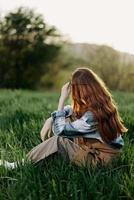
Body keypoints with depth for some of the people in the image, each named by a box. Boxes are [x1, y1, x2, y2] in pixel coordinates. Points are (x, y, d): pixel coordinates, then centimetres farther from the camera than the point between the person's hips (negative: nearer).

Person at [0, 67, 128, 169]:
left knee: (57, 140, -20)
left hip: (97, 157, -8)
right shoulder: (100, 101, -6)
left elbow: (60, 130, -21)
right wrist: (51, 119, -2)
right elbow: (74, 110, 13)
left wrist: (62, 99, -21)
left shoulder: (92, 116, -32)